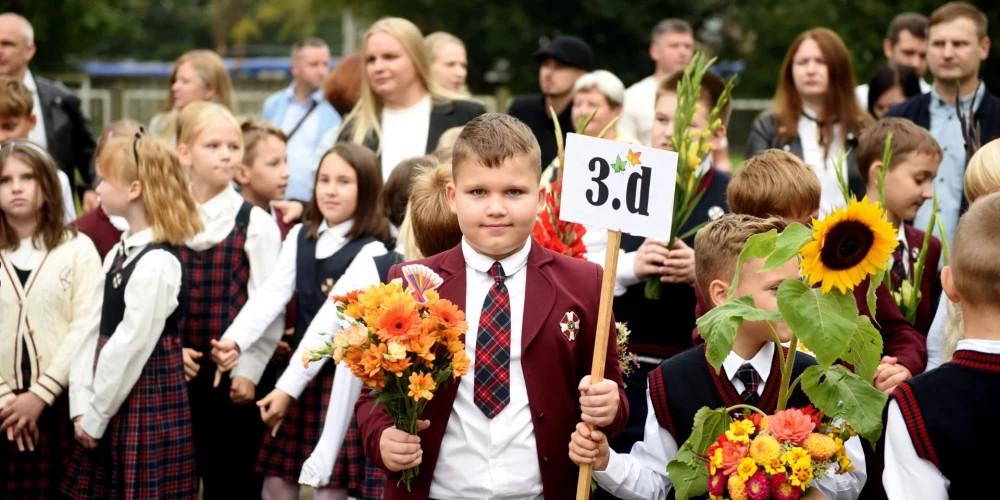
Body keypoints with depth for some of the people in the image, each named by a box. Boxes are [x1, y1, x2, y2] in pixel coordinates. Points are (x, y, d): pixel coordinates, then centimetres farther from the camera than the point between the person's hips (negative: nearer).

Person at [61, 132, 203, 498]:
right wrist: (82, 405, -1)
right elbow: (96, 331, 7)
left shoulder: (157, 264, -19)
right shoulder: (118, 255, 10)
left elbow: (131, 345, -19)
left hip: (147, 399, -9)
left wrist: (96, 416, -13)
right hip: (111, 396, 9)